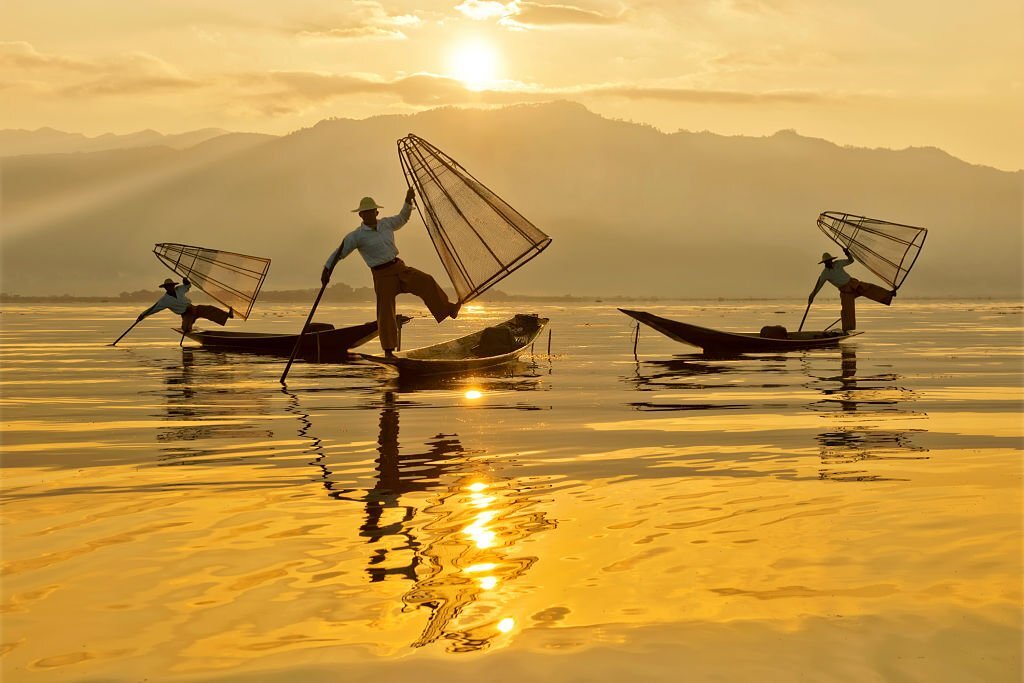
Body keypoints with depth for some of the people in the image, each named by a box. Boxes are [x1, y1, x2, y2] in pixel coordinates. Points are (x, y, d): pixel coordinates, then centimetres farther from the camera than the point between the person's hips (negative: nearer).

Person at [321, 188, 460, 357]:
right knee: (385, 311, -6)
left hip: (399, 267, 5)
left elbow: (403, 218, 26)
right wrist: (326, 270, -13)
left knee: (426, 282, -19)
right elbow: (339, 253, -7)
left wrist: (408, 200, 12)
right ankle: (388, 350, 5)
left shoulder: (386, 224, 8)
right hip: (382, 275, -4)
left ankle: (448, 309, -22)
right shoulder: (357, 236, -8)